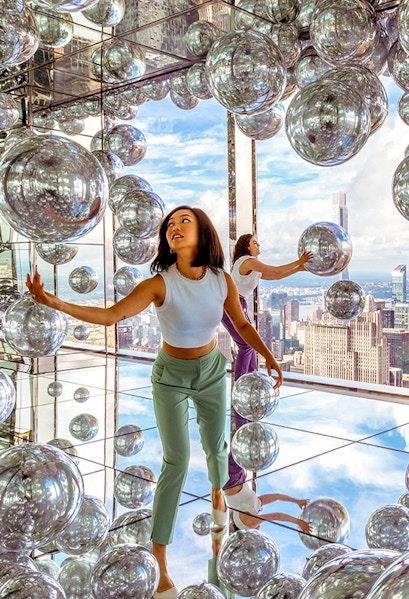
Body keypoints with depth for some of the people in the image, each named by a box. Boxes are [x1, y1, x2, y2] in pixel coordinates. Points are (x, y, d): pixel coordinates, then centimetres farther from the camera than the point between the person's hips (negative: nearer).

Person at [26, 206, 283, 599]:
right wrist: (56, 303, -50)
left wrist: (268, 356, -12)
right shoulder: (159, 283, -26)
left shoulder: (222, 280, -17)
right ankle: (159, 562, 2)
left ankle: (218, 491, 57)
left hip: (212, 372, 3)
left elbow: (242, 324, -1)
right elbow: (109, 315, -36)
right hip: (171, 376, -3)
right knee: (176, 461, -9)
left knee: (215, 446, 19)